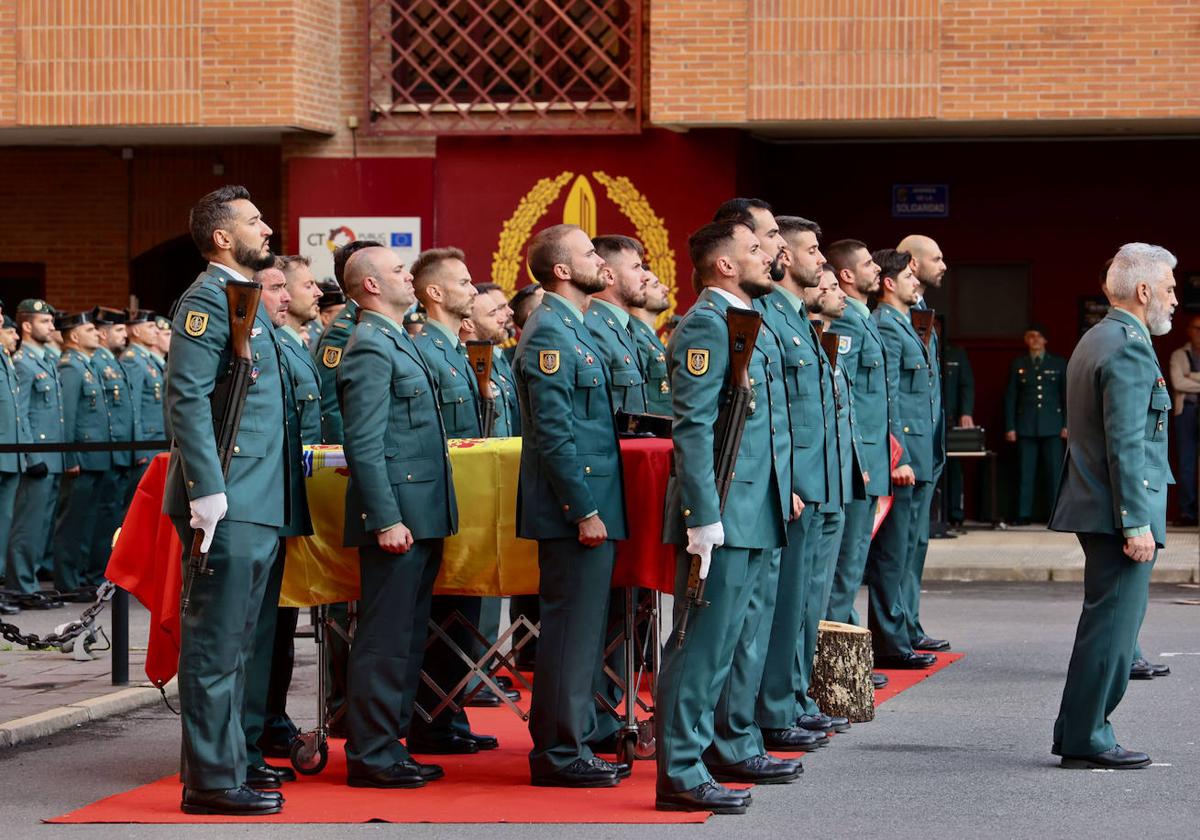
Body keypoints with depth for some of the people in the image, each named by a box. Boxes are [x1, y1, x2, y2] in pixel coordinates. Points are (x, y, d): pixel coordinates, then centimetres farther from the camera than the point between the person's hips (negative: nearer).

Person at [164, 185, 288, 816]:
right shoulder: (206, 300, -10)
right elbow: (187, 399, -19)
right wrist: (207, 491, -24)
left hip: (258, 504, 10)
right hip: (227, 505, -10)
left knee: (235, 643, 14)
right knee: (215, 644, -7)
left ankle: (225, 762, 21)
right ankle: (212, 781, -5)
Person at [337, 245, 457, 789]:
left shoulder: (397, 343, 19)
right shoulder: (370, 348, -13)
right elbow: (364, 445, -19)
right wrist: (386, 520, -23)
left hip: (420, 516, 10)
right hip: (397, 516, -10)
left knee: (406, 638, 13)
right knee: (384, 640, -6)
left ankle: (388, 745, 20)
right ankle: (370, 758, -2)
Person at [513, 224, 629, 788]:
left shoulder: (573, 328, 17)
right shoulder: (550, 334, -15)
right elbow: (553, 433, -20)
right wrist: (584, 510, -20)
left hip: (590, 504, 10)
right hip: (575, 506, -10)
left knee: (581, 629, 14)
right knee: (571, 629, -6)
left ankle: (572, 745, 20)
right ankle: (559, 755, -1)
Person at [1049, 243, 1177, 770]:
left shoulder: (1095, 341, 16)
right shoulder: (1130, 350, -16)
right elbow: (1125, 445, -21)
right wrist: (1137, 524, -21)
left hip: (1094, 508, 10)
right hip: (1120, 510, -10)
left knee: (1107, 623, 16)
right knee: (1112, 625, -5)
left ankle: (1078, 734, 20)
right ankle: (1086, 741, 0)